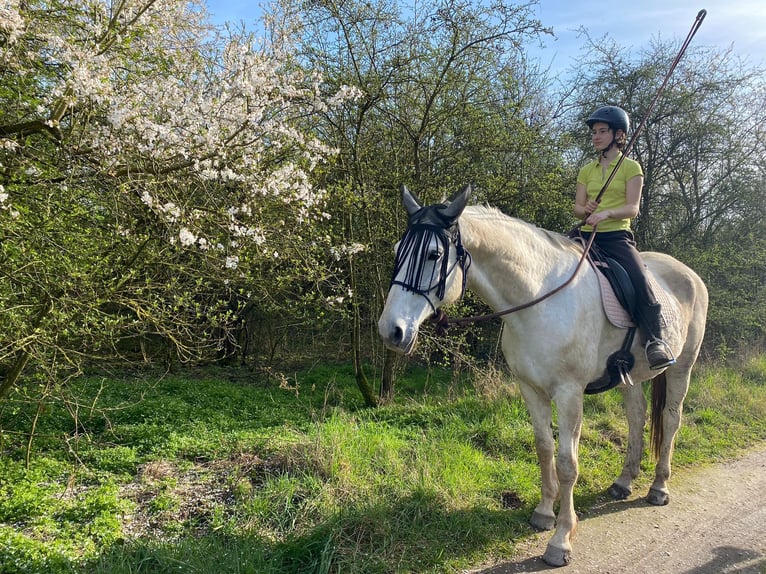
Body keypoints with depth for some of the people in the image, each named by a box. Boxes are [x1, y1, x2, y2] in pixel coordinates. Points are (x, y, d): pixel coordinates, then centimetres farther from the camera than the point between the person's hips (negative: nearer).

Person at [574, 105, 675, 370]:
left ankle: (655, 341, -21)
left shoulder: (631, 167, 6)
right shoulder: (586, 171, 18)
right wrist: (587, 209, -14)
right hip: (587, 236, 4)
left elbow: (632, 208, -6)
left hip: (617, 236, -4)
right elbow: (577, 207, 10)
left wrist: (606, 213, -24)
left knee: (639, 279, -29)